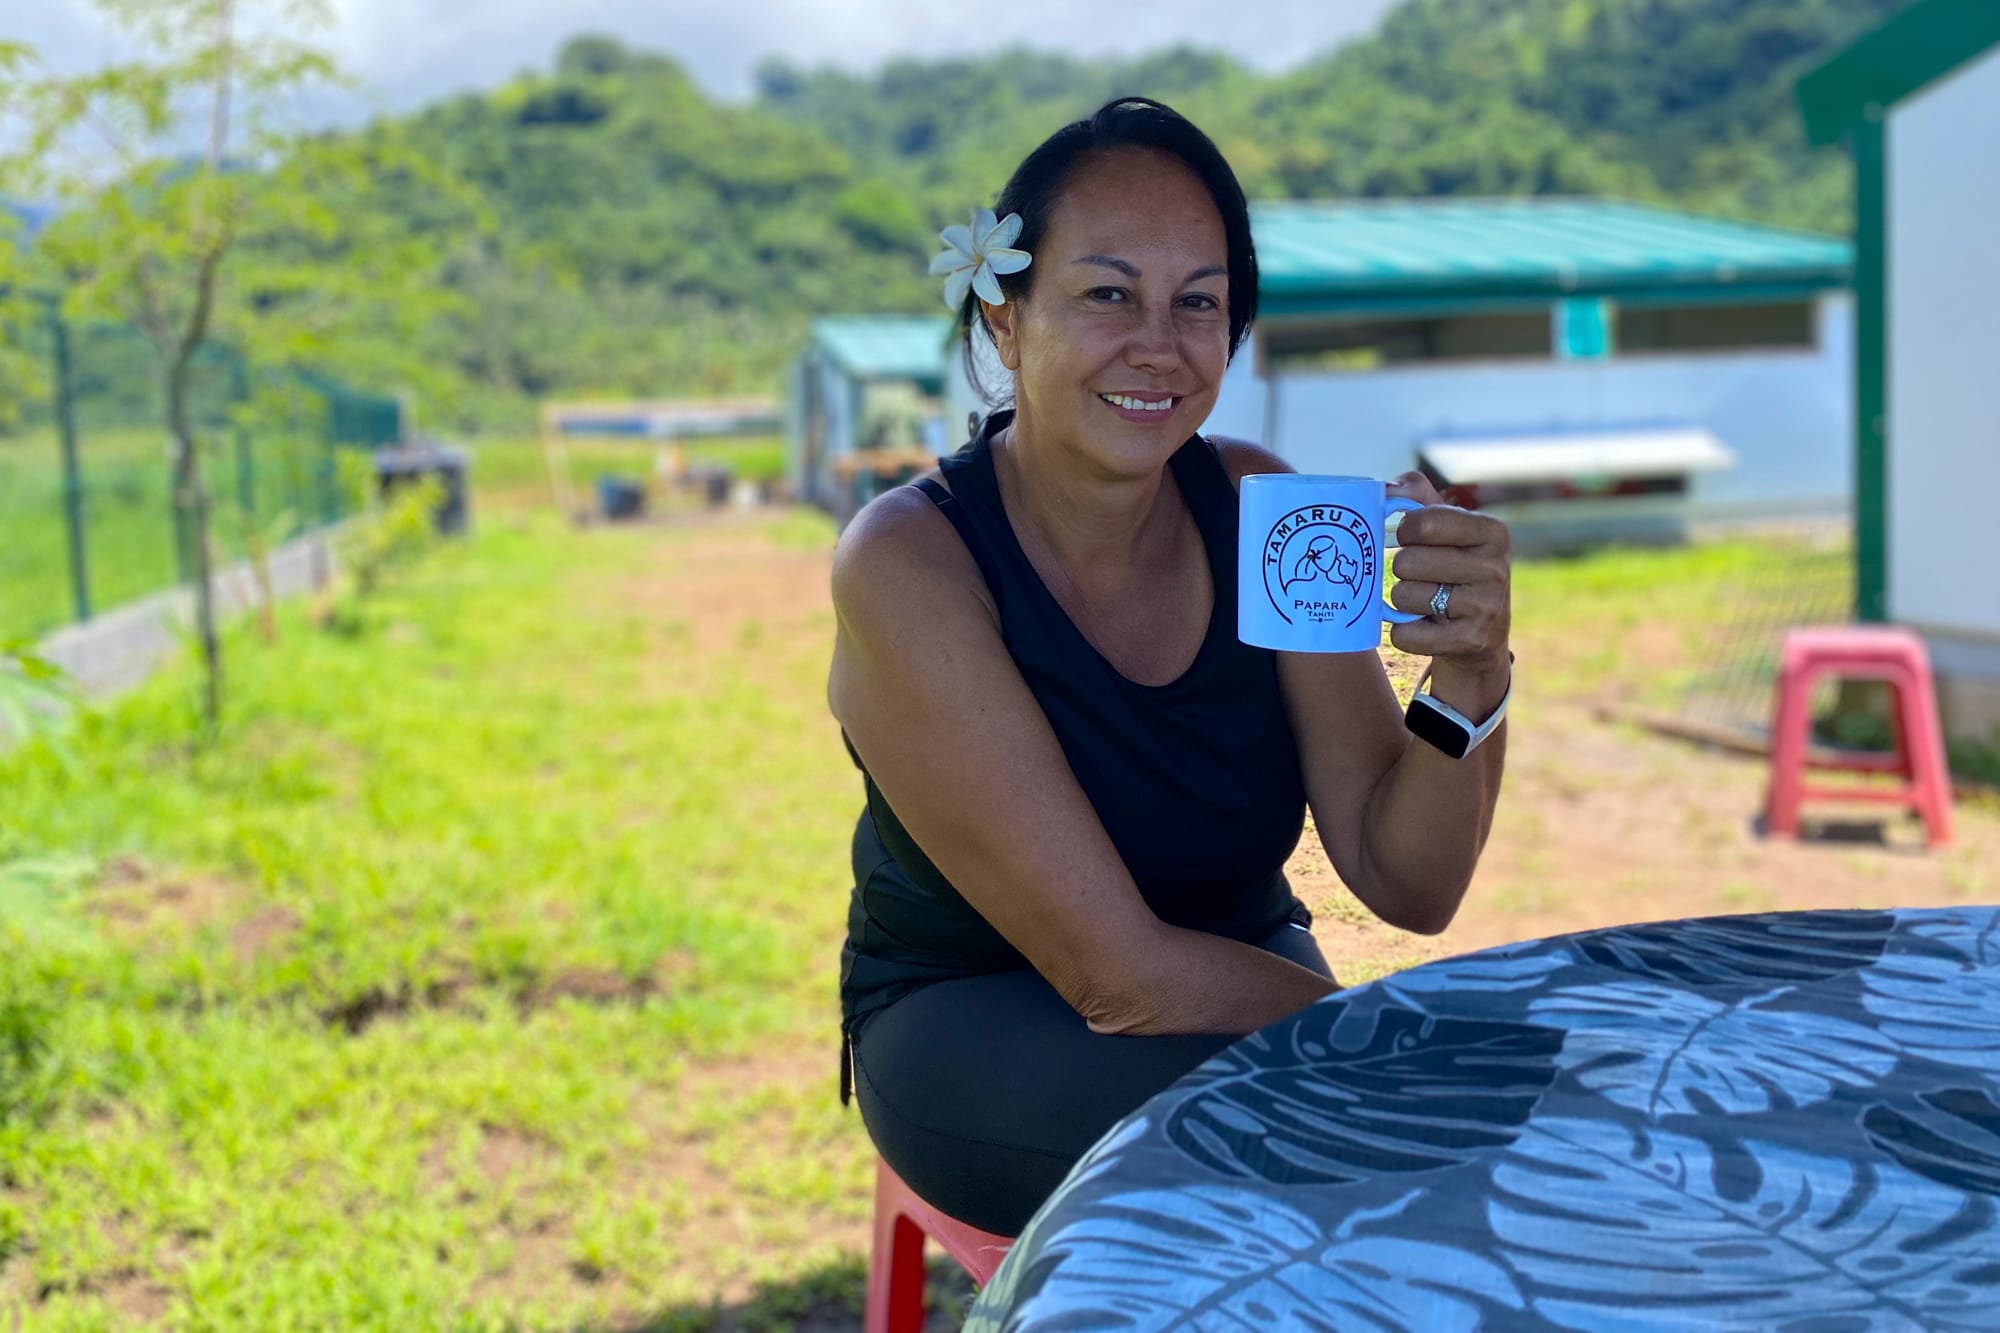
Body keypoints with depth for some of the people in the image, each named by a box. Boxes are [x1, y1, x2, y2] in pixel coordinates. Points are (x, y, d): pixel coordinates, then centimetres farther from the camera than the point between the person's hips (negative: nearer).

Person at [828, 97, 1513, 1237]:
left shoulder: (1254, 503, -7)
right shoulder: (910, 561, -21)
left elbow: (1407, 885, -10)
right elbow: (1120, 974, -24)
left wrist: (1470, 675, -28)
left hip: (1236, 981, 5)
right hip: (973, 1023, -4)